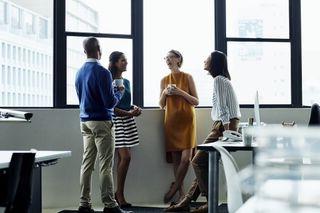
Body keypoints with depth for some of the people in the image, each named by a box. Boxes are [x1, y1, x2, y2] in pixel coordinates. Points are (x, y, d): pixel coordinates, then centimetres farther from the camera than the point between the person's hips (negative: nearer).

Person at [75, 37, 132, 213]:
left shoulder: (80, 73, 10)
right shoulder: (102, 72, -13)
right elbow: (110, 102, -16)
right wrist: (119, 92, 5)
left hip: (85, 122, 7)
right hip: (101, 122, -7)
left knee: (87, 163, 9)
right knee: (105, 165, -3)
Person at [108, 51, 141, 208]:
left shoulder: (126, 82, 15)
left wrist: (134, 108, 3)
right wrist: (129, 113, -17)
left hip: (127, 121, 8)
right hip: (116, 120, -8)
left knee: (122, 158, 7)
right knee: (125, 157, -13)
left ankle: (119, 193, 13)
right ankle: (120, 193, -1)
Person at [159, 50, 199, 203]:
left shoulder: (187, 77, 2)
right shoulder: (164, 80, 11)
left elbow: (196, 102, 0)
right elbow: (161, 105, 14)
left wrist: (181, 92, -13)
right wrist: (165, 93, -6)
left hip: (186, 119, -3)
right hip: (171, 120, 3)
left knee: (186, 158, -12)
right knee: (176, 159, 2)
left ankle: (174, 188, 6)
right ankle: (181, 192, 9)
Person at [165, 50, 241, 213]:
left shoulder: (219, 80, -10)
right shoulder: (222, 79, 21)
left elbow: (222, 107, -16)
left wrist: (226, 130, -20)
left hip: (224, 125, -10)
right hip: (222, 125, 10)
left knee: (198, 162, -8)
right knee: (204, 163, 9)